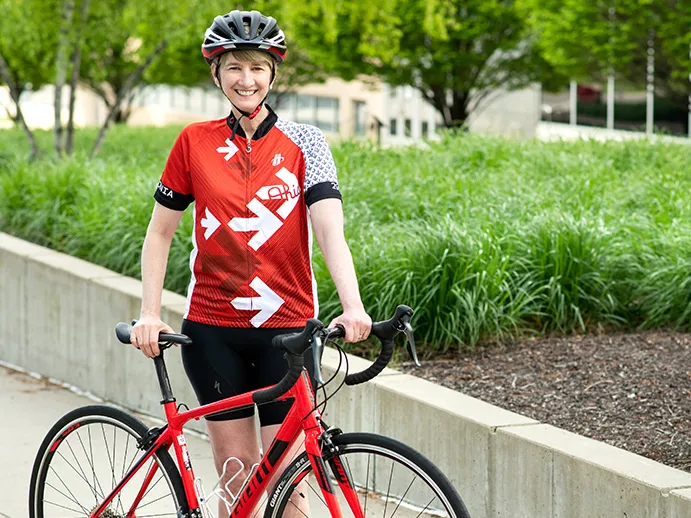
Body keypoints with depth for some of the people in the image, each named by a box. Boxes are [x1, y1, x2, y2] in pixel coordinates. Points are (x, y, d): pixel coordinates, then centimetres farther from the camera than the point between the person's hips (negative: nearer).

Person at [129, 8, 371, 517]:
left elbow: (330, 229, -13)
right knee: (237, 475, 3)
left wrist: (353, 307, -28)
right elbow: (160, 232, 10)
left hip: (286, 327, -1)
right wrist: (149, 314, 1)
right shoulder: (195, 142, 3)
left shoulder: (303, 141, -1)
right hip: (213, 329, 1)